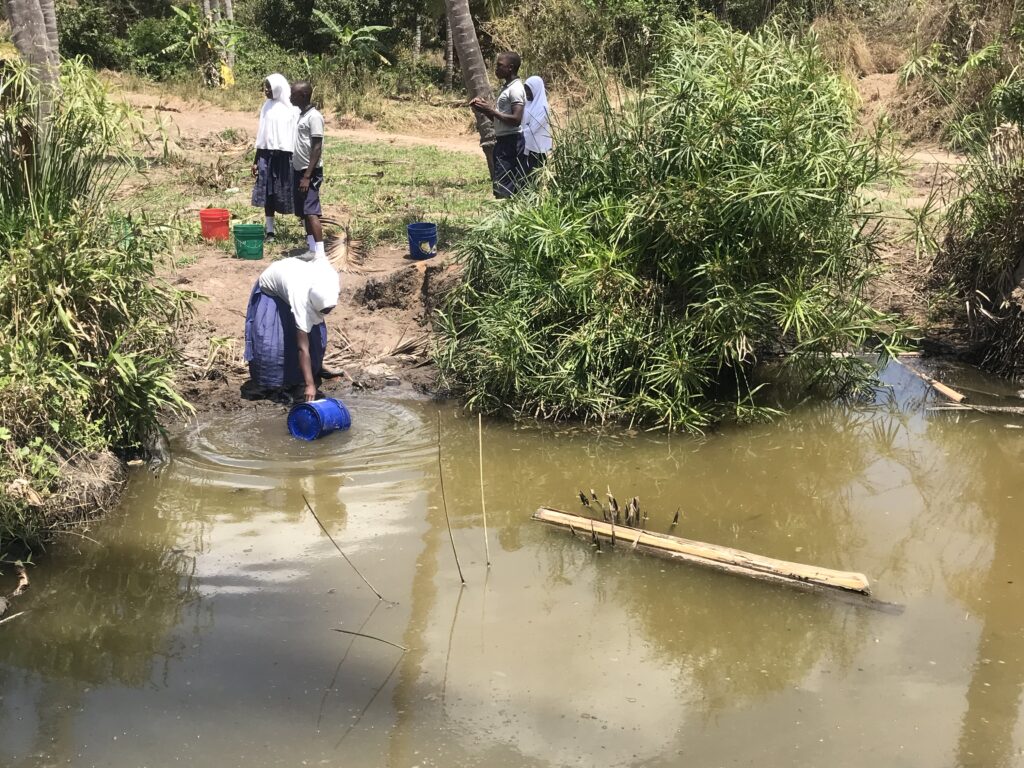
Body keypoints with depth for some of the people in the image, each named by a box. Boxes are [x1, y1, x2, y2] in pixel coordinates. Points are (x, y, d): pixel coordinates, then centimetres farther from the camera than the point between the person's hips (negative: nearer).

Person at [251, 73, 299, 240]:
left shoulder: (291, 108, -7)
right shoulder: (267, 106, 10)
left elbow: (297, 135, -8)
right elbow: (262, 135, 14)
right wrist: (256, 160, 14)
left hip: (286, 156, -5)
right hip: (267, 156, 5)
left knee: (292, 194, -2)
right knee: (268, 194, 6)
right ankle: (269, 231, 14)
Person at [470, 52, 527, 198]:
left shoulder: (515, 89, -13)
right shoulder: (507, 88, 18)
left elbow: (516, 120, -22)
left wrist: (491, 110, -17)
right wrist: (485, 108, 6)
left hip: (511, 142, -10)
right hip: (503, 142, 10)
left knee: (502, 191, -13)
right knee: (513, 188, 10)